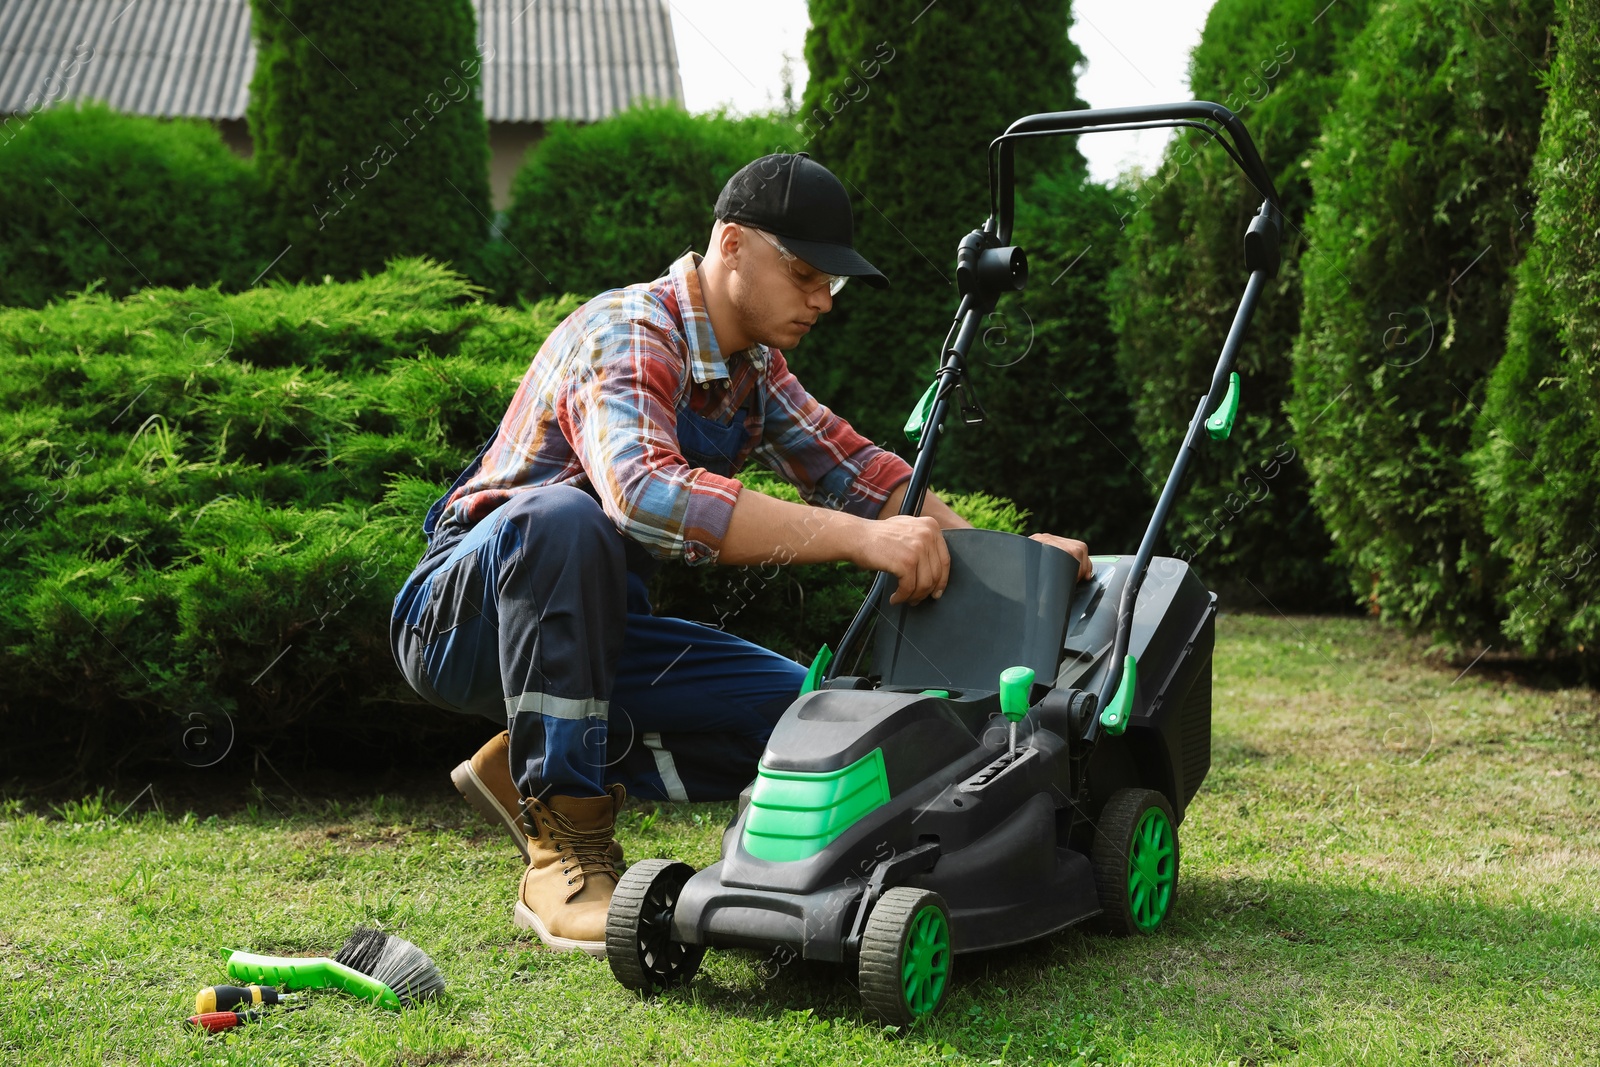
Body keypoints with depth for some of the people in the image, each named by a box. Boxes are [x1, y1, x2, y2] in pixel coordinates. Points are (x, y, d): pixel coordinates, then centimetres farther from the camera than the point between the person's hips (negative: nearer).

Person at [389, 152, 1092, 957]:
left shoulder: (754, 366, 5)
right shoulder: (628, 335, -23)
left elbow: (849, 469, 12)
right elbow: (645, 494, -43)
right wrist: (860, 538, -47)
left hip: (590, 631, 8)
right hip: (461, 615, -7)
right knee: (566, 519, -39)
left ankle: (533, 772, 3)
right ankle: (563, 845, -29)